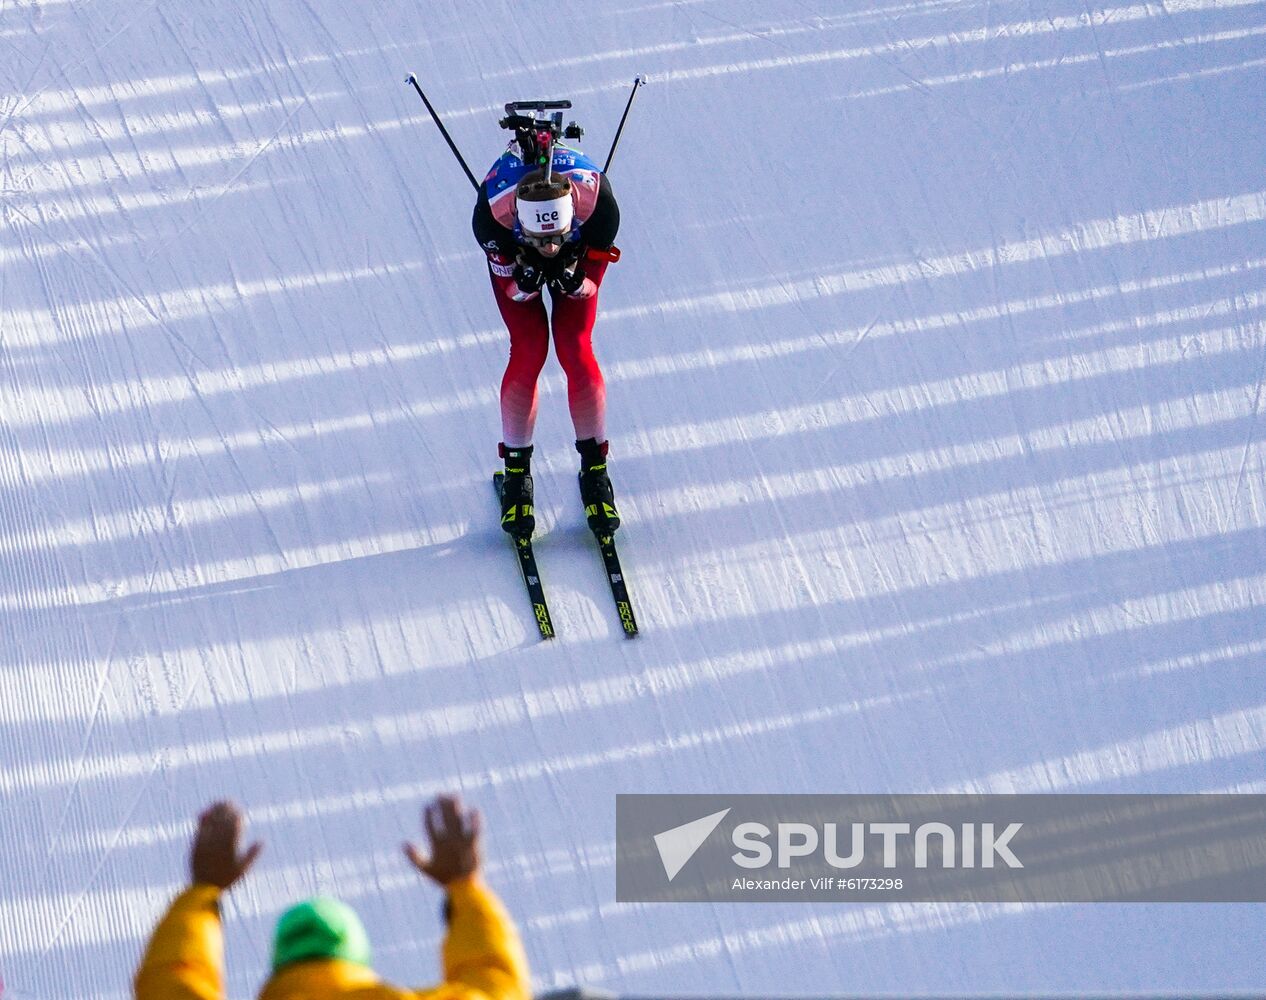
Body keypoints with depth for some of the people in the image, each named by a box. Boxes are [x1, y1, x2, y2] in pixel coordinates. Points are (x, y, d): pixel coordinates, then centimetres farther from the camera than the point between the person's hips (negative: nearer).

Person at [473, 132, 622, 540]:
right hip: (513, 254, 0)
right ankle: (516, 470, 4)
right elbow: (510, 289, -25)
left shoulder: (597, 204, -40)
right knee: (529, 352, -12)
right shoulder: (493, 211, -41)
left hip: (579, 253, 0)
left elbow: (592, 284, -23)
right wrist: (524, 284, -47)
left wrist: (574, 282, -45)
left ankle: (595, 468, 3)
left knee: (576, 350, -12)